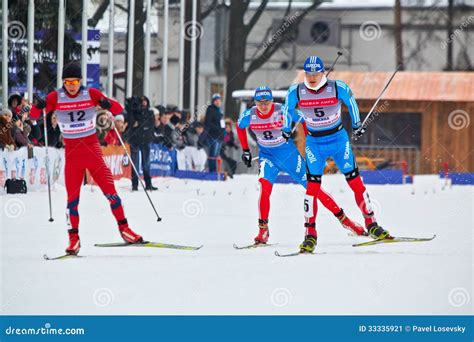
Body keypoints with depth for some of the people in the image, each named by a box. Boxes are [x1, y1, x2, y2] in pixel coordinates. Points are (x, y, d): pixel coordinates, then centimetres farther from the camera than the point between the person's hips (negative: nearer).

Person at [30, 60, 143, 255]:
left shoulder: (91, 94, -4)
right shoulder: (56, 97, -5)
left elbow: (118, 109, -4)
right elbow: (33, 115, -9)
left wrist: (108, 105, -26)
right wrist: (39, 107, -32)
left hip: (93, 149, 0)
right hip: (72, 153, 0)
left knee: (110, 191, -3)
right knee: (72, 197, -3)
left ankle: (124, 229, 10)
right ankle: (74, 239, 6)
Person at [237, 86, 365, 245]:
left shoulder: (283, 111, -22)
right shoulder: (248, 116, -14)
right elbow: (240, 127, 9)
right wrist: (245, 151, 12)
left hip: (289, 154, -1)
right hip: (267, 155, 1)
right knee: (264, 186, -25)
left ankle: (343, 219, 11)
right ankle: (263, 230, -17)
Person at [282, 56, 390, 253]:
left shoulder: (338, 88, -14)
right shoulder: (296, 92, -11)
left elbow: (351, 102, 5)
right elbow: (288, 110, 9)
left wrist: (356, 124, 11)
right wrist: (286, 129, 15)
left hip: (338, 139, 0)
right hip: (314, 142, 0)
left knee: (354, 180, -1)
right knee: (313, 184, -11)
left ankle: (371, 223, 11)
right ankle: (310, 233, -7)